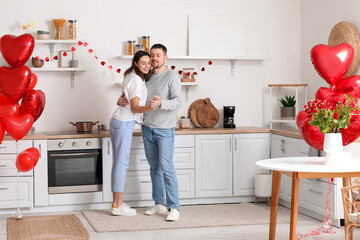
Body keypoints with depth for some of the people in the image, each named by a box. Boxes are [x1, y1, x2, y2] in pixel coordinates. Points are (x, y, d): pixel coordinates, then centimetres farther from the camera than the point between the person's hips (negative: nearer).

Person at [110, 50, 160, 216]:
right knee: (122, 164, -7)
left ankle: (117, 202, 14)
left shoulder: (130, 76, 16)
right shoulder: (137, 80, -13)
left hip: (117, 121, 10)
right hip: (124, 123, -10)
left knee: (118, 163, 10)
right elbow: (135, 108, -18)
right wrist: (151, 107, -35)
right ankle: (118, 206, -4)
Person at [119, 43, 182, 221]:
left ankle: (174, 208, -8)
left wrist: (161, 103, -38)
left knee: (166, 167, -12)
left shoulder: (172, 77, -8)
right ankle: (160, 204, 21)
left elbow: (178, 102, -19)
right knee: (154, 167, 11)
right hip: (147, 127, 6)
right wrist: (121, 100, -7)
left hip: (165, 129, -6)